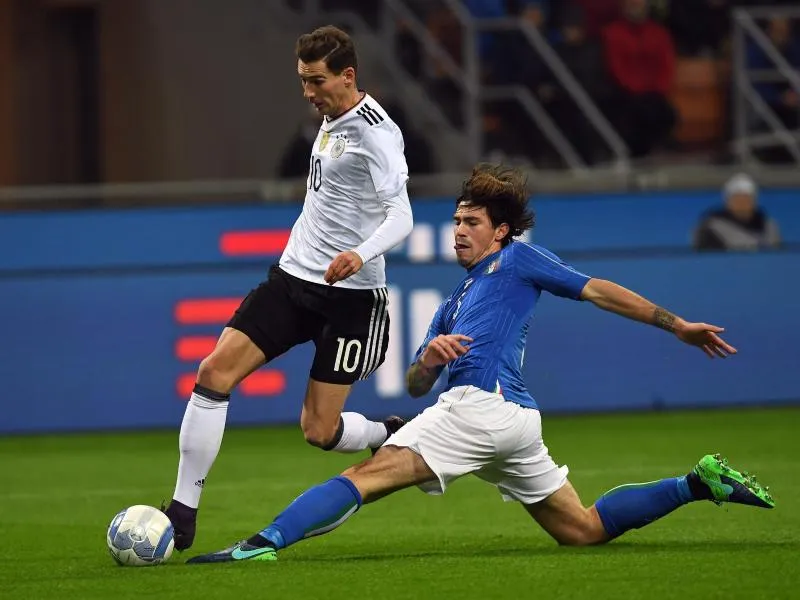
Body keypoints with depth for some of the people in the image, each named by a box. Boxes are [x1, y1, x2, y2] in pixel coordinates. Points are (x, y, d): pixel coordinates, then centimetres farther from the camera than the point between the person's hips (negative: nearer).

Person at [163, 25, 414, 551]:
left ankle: (392, 438, 27)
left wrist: (361, 255, -41)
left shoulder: (375, 131, -14)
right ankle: (183, 513, -7)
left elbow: (401, 217, -23)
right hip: (293, 277, 7)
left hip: (349, 294, -7)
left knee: (319, 430, -7)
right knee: (214, 373, -10)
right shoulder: (331, 119, 11)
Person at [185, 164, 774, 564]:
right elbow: (415, 385, 26)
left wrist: (677, 325, 4)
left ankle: (263, 544, -30)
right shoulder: (454, 304, 33)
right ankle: (701, 483, 13)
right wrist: (428, 357, 1)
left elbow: (599, 291, 8)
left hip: (482, 404, -9)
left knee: (363, 477, -18)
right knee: (582, 529, 13)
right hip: (517, 419, 9)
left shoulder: (518, 260, 11)